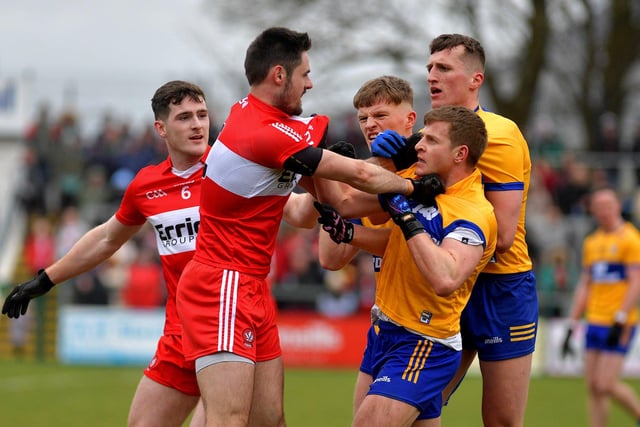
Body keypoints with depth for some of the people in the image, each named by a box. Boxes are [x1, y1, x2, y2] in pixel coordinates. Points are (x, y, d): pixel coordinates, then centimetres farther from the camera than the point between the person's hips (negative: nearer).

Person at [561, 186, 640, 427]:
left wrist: (620, 319, -19)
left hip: (619, 324, -7)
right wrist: (572, 325, 15)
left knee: (606, 385, -12)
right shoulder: (591, 242, 15)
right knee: (593, 387, 1)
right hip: (595, 322, 7)